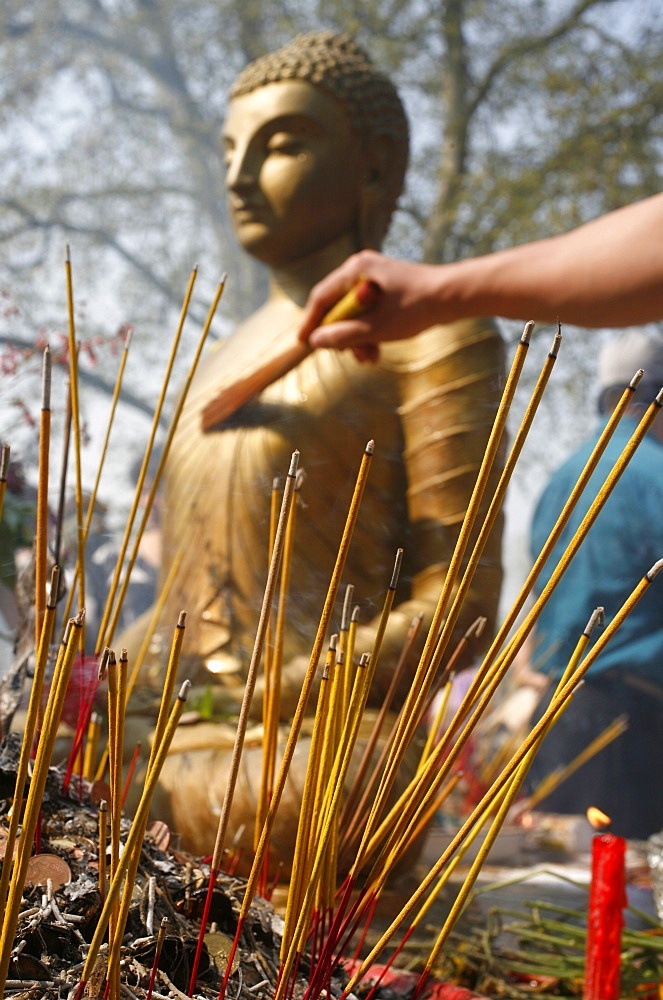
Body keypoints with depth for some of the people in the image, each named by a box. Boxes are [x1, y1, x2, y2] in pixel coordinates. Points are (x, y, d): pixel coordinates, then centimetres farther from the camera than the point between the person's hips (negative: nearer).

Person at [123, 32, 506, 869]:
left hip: (324, 762, -8)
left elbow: (458, 607, -8)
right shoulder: (229, 366, 25)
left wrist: (272, 702, -18)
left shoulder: (433, 333, 1)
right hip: (185, 748, 8)